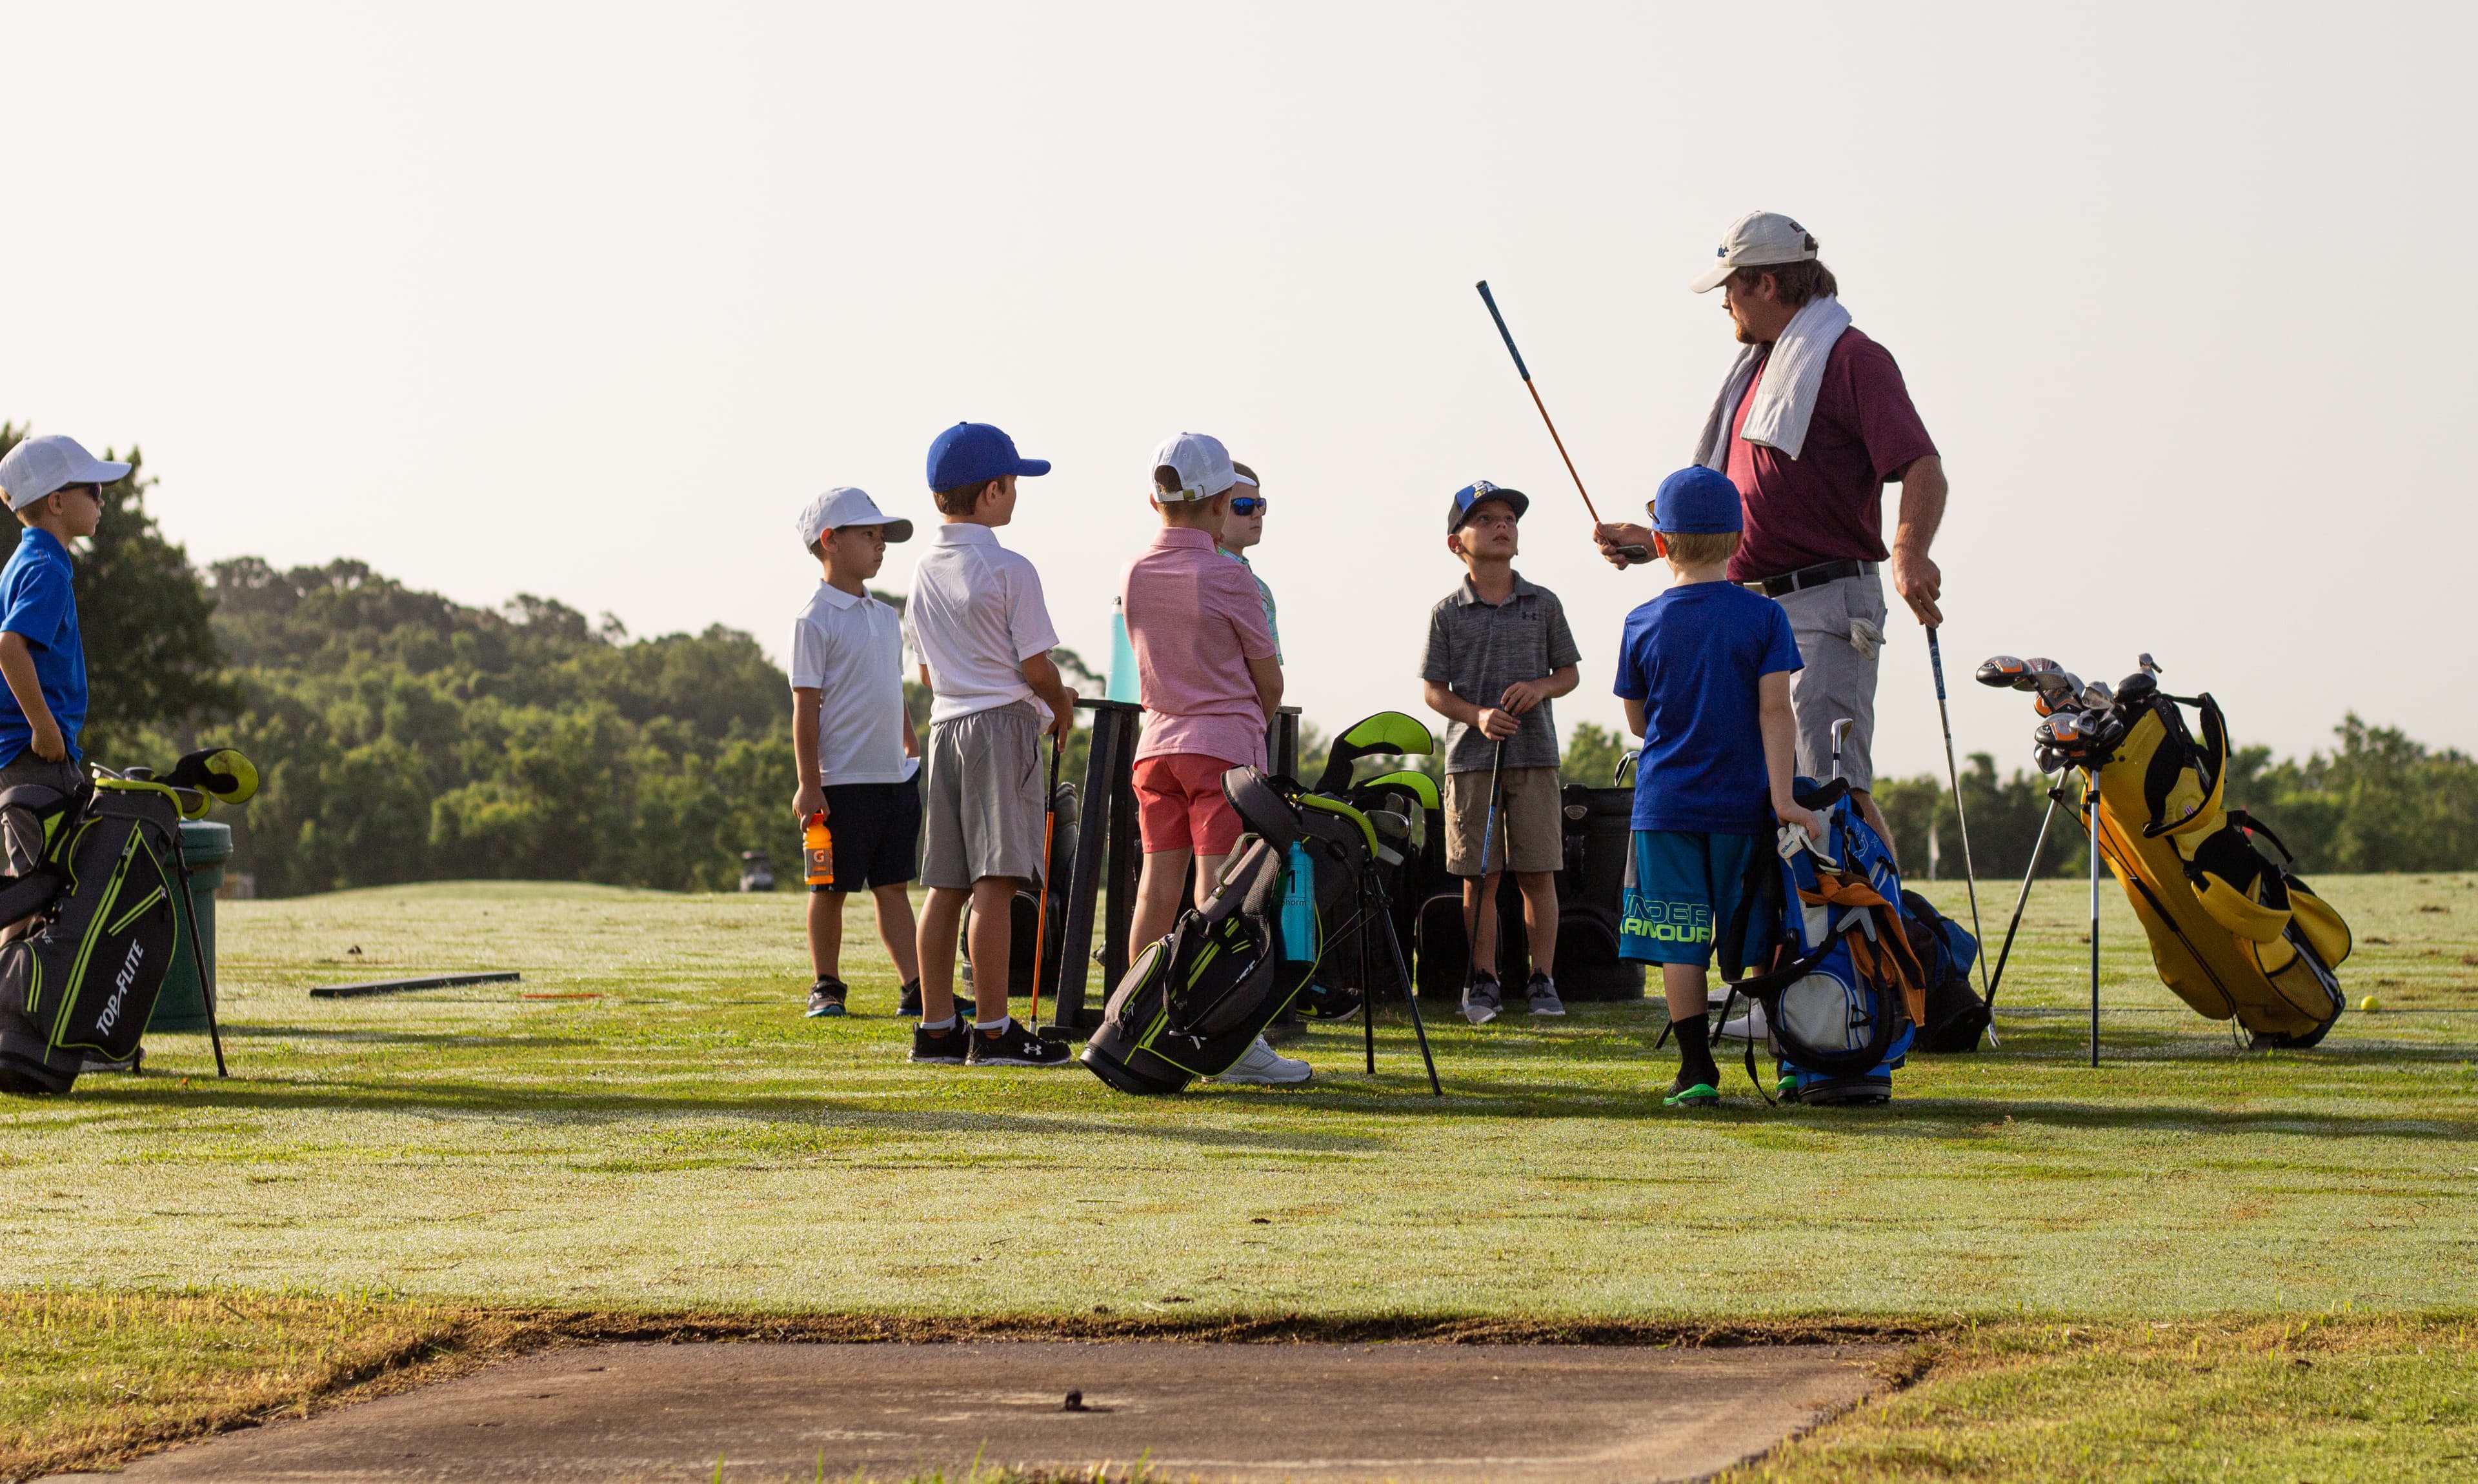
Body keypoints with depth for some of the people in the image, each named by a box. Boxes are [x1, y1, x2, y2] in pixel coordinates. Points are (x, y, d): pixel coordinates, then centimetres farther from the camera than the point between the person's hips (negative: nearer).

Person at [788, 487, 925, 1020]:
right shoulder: (816, 621, -8)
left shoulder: (886, 617, 14)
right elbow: (805, 706, -11)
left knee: (894, 885, 7)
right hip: (843, 780, -7)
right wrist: (809, 784, -15)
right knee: (832, 888, 3)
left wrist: (915, 755, 19)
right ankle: (827, 988, 13)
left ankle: (917, 988, 5)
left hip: (895, 777, 7)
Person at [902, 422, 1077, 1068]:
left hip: (946, 724, 7)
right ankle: (992, 1029, -11)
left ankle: (936, 1026, 10)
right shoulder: (1010, 571, -10)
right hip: (1004, 723, -7)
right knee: (995, 881, -9)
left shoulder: (925, 571, 13)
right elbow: (1036, 667, -11)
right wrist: (1061, 706, 11)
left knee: (946, 883, 9)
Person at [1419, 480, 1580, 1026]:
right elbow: (1435, 690, 3)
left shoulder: (1543, 605, 7)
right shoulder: (1447, 613, 3)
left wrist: (1541, 687, -10)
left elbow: (1568, 673, 12)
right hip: (1471, 756, -1)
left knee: (1537, 873, -1)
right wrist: (1477, 716, -14)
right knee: (1478, 876, 2)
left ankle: (1543, 980, 6)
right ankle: (1484, 982, 10)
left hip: (1534, 755, 1)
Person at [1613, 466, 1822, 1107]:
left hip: (1665, 806, 0)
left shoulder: (1643, 625, 0)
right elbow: (1775, 710, -11)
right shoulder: (1762, 616, -3)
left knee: (1677, 941, 2)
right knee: (1757, 936, 8)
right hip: (1742, 806, 0)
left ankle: (1696, 1068, -2)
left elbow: (1638, 722, 8)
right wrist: (1782, 796, -14)